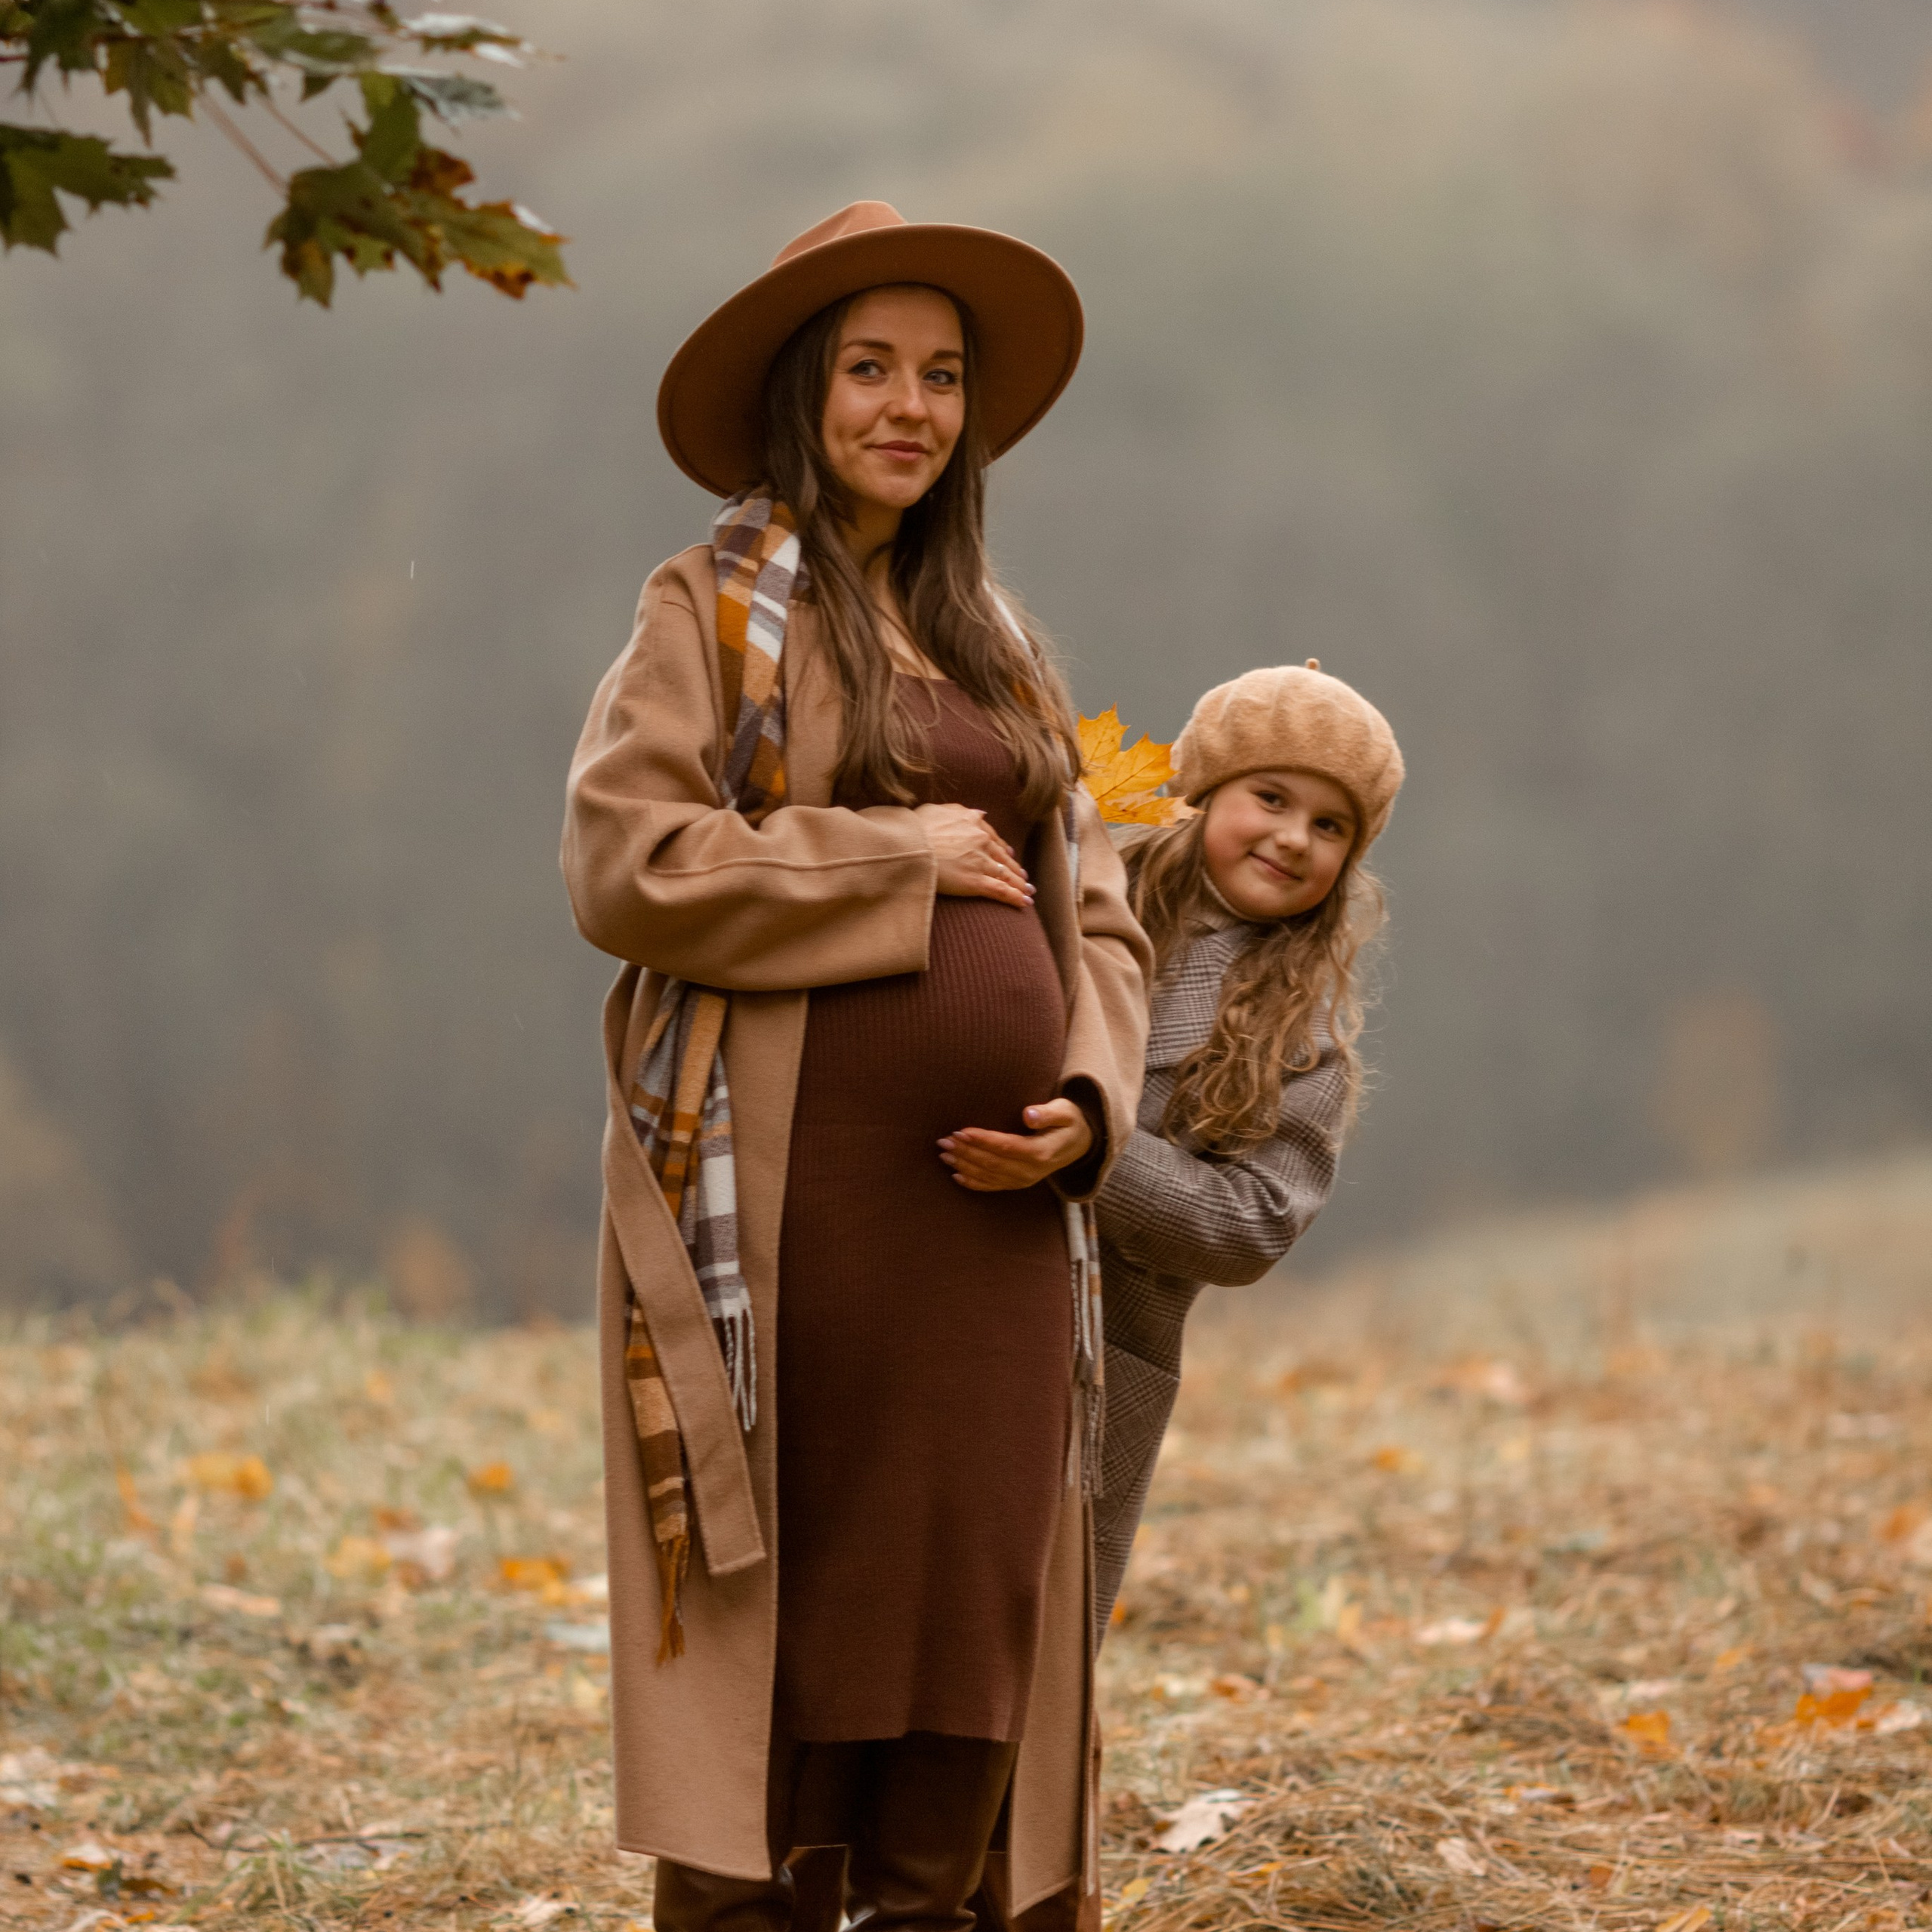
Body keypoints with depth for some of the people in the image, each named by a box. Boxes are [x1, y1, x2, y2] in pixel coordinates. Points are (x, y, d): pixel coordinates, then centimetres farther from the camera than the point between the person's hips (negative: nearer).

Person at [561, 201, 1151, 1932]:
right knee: (787, 1604, -5)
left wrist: (1084, 1108, 1)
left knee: (970, 1592, 3)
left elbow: (1092, 914, 19)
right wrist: (903, 862, -9)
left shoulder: (992, 637, 19)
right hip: (787, 1189, -5)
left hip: (988, 1203, 6)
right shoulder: (715, 610, 2)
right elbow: (626, 864, -11)